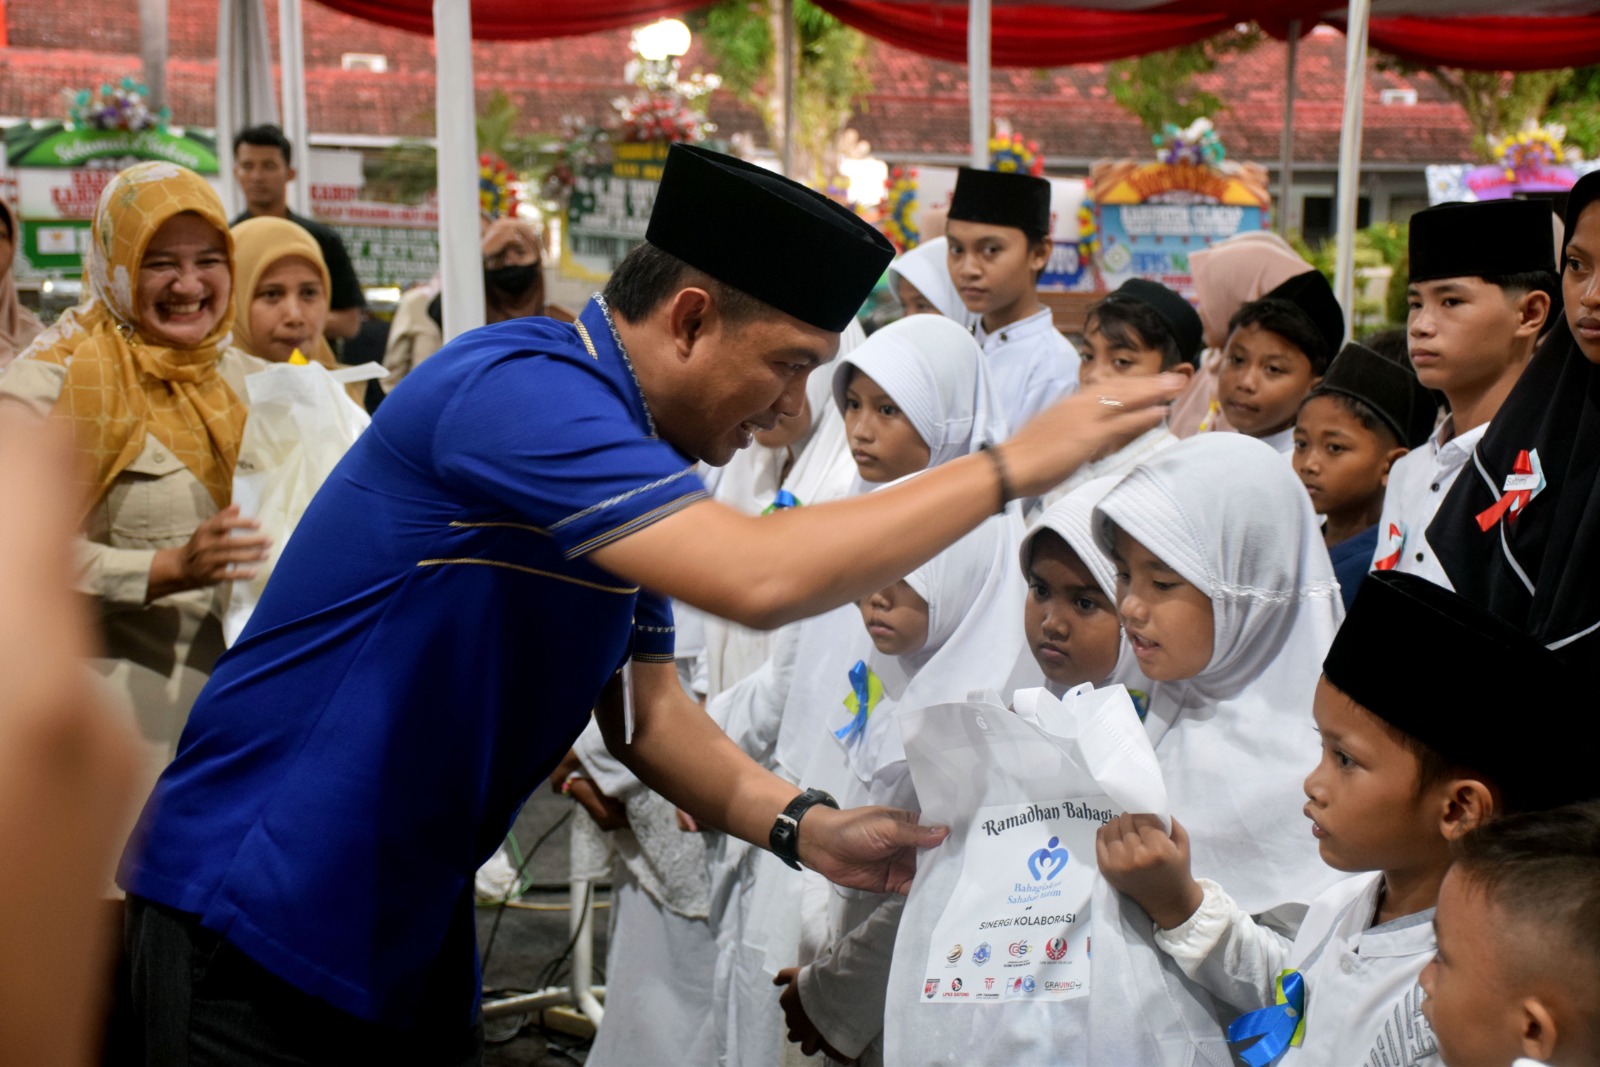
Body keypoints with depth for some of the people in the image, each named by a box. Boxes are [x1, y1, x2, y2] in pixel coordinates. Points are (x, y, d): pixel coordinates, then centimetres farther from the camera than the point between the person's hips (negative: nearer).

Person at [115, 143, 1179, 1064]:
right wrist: (1010, 466, -25)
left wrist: (806, 828, -8)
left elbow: (644, 707, 8)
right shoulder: (519, 389, -23)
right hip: (260, 910, -9)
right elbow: (759, 577, -34)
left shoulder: (628, 457, 7)